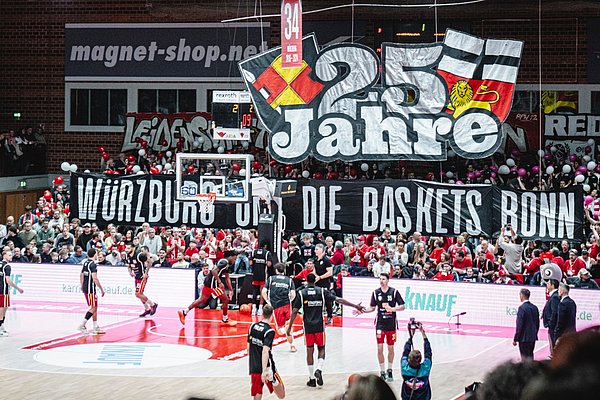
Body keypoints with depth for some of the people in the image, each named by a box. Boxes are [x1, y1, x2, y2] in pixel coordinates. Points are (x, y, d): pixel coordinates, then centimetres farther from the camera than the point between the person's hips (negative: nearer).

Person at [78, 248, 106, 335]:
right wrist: (101, 289, -20)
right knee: (93, 307, -5)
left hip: (85, 288, 9)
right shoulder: (93, 264, -16)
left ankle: (96, 328, 15)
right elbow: (94, 278, -24)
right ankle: (82, 325, -8)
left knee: (95, 307, 13)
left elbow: (81, 275, 23)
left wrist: (82, 286, 35)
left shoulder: (85, 263, 11)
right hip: (90, 289, -9)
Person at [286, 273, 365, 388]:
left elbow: (294, 311, -5)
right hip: (319, 326, 0)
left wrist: (289, 327, 1)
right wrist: (355, 306, -1)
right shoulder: (322, 291, -1)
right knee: (321, 349, 15)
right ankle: (319, 370, -10)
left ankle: (312, 378, 9)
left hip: (308, 326, 0)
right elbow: (339, 300, -4)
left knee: (310, 351, 8)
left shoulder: (301, 293, -2)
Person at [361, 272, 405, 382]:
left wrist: (392, 309, -19)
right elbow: (372, 308, 11)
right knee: (380, 349, -5)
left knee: (391, 348, 7)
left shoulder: (394, 292, -4)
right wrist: (362, 310, -5)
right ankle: (382, 372, 6)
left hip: (391, 324, -1)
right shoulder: (376, 292, 3)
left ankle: (390, 371, 23)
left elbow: (402, 307, -3)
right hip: (380, 324, 1)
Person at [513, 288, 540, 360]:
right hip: (533, 337, 7)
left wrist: (515, 339, -11)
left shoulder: (522, 308, -17)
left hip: (524, 338, -7)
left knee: (525, 358, -1)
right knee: (530, 356, 17)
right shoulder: (534, 307, 6)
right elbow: (537, 324, 12)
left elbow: (519, 325, -17)